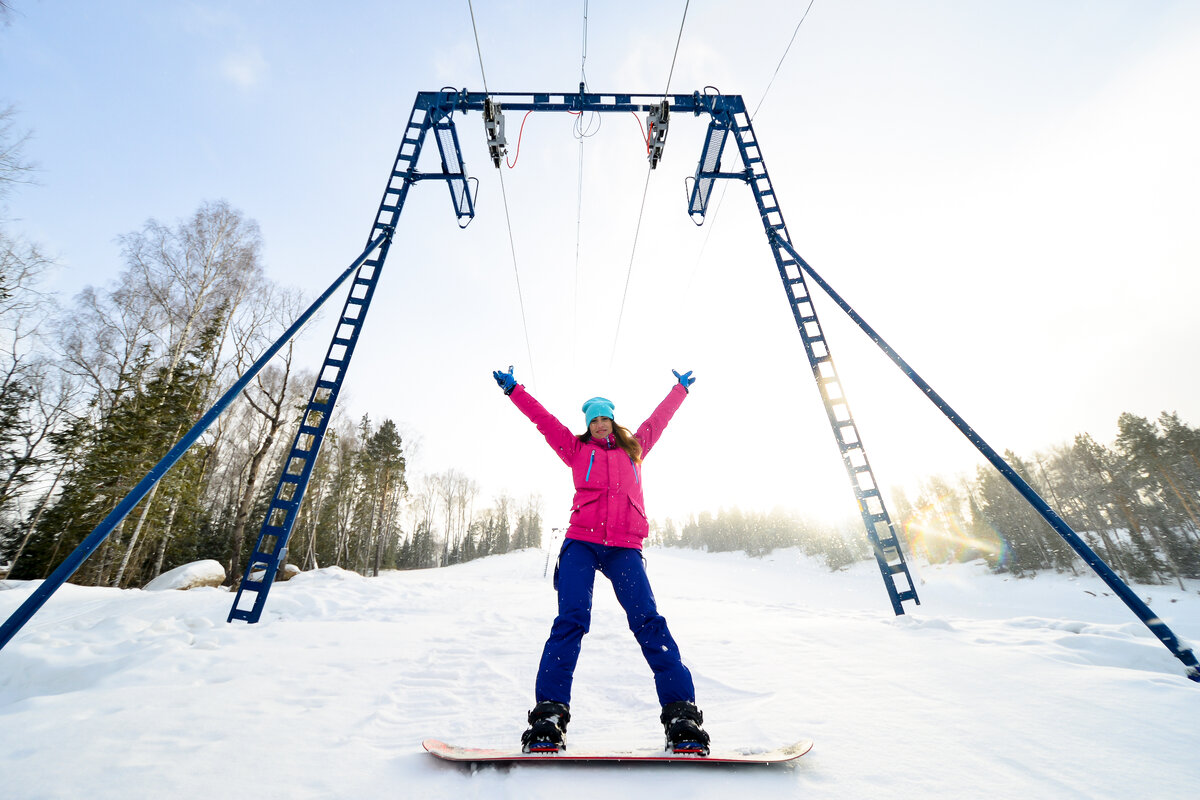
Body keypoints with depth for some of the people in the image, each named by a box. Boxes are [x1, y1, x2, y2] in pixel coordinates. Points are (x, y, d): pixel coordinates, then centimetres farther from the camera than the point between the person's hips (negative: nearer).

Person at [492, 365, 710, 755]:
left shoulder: (633, 448, 23)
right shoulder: (577, 450, 19)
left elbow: (658, 419, 36)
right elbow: (543, 419, 20)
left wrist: (680, 389, 49)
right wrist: (513, 389, 23)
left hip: (625, 547, 1)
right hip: (581, 542, 0)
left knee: (648, 621, -10)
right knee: (571, 620, -13)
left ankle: (682, 715, -7)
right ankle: (549, 714, -8)